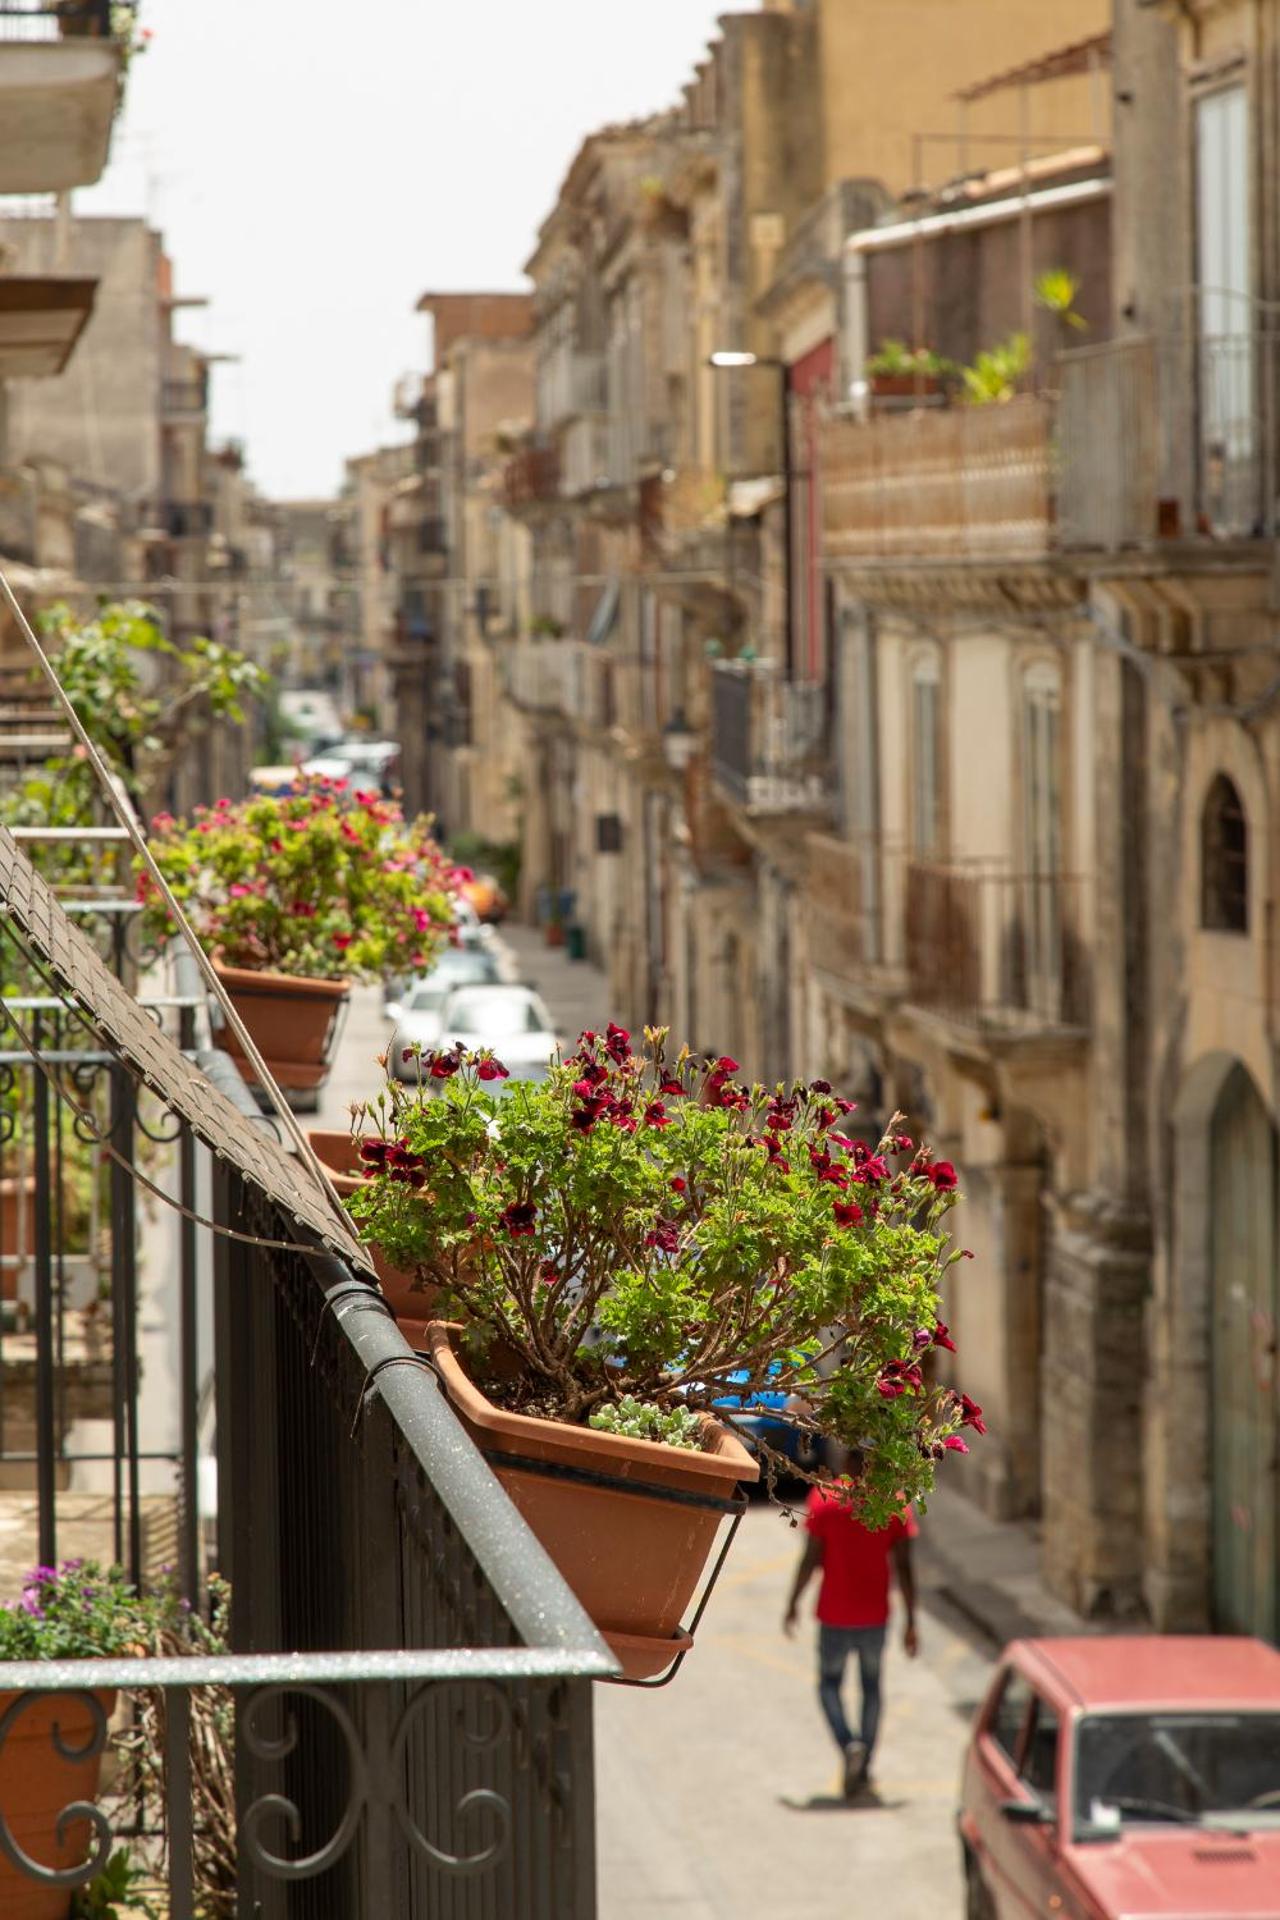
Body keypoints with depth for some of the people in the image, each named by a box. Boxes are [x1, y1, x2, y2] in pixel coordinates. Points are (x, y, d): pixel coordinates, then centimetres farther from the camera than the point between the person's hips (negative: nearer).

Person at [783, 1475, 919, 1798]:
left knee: (829, 1683, 13)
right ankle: (863, 1766, 20)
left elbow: (810, 1560, -9)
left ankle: (849, 1745, -12)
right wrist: (911, 1623, 1)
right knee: (871, 1686, 19)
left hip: (835, 1616, -2)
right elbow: (904, 1568, -5)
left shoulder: (824, 1498, -10)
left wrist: (792, 1605, 3)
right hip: (875, 1616, 2)